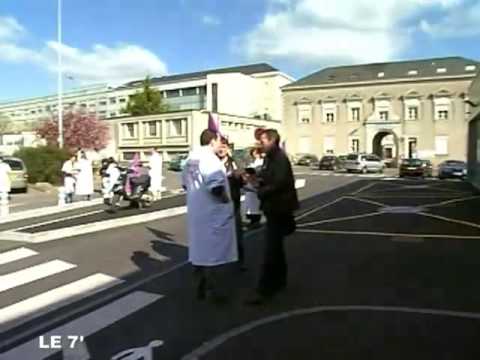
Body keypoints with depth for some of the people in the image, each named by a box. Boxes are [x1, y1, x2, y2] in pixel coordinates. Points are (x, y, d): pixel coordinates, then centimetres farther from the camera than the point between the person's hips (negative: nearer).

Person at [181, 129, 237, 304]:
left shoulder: (191, 158, 9)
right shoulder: (210, 158, -19)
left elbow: (185, 182, 18)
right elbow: (216, 186, -29)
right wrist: (225, 198, -14)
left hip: (195, 212, 9)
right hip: (212, 214, -9)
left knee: (199, 250, 15)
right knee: (212, 252, 1)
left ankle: (201, 288, 26)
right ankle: (212, 291, 10)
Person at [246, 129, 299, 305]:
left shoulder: (280, 158, -17)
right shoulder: (270, 158, 13)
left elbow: (280, 184, -26)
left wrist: (261, 192, -16)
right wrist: (258, 179, -2)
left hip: (278, 208, -10)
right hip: (273, 208, 10)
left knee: (270, 250, -7)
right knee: (276, 246, 19)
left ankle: (264, 290, -2)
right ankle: (279, 280, 33)